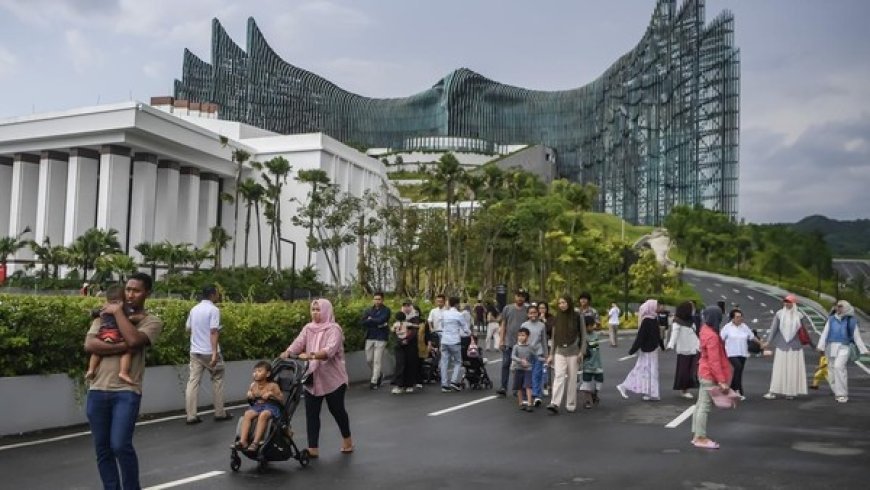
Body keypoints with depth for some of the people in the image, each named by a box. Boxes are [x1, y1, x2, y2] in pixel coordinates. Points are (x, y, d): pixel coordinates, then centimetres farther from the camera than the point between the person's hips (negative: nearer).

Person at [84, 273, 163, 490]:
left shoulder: (152, 321, 2)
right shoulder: (105, 316, 11)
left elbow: (133, 340, -18)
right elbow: (89, 345, -4)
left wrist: (118, 311, -7)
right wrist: (122, 347, -14)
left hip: (127, 392, -4)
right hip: (98, 391, 4)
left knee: (120, 445, -14)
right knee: (102, 450, 10)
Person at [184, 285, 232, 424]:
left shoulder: (194, 309, 10)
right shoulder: (213, 310, -11)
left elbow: (187, 328, 20)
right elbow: (214, 332, -19)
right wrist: (215, 353, -23)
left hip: (195, 351, 6)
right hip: (209, 352, -6)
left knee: (193, 381, 2)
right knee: (217, 380, 9)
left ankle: (191, 415, -1)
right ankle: (220, 413, 14)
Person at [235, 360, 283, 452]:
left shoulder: (272, 386, -6)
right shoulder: (253, 385, 7)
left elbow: (281, 399, -6)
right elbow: (251, 400, 23)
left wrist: (271, 394, -20)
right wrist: (249, 396, 0)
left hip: (271, 406, -5)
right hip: (257, 406, 5)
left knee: (263, 415, -37)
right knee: (247, 414, -26)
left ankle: (256, 442, -37)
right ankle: (243, 441, -30)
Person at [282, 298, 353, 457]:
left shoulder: (334, 329, -12)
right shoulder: (308, 328, 5)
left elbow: (330, 350, -27)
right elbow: (298, 343, -10)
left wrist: (311, 355, -41)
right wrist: (287, 352, -30)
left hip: (333, 378, -5)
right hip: (312, 378, 5)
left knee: (337, 410, 11)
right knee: (311, 413, 2)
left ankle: (347, 440, 34)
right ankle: (313, 448, 8)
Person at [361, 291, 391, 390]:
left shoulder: (386, 310, -1)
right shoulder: (368, 311, 11)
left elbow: (380, 320, -18)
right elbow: (363, 322, -5)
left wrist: (370, 320, -3)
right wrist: (377, 324, -13)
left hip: (381, 338, -5)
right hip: (369, 338, 5)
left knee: (377, 361, -6)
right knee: (369, 360, 9)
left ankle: (374, 381, -3)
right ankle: (379, 375, 31)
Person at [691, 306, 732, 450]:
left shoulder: (705, 330, 6)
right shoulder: (712, 336, -23)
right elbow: (714, 361, -24)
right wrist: (721, 380, -22)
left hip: (705, 373, 10)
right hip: (710, 375, -10)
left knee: (700, 405, 14)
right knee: (704, 406, -4)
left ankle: (696, 435, 22)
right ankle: (701, 438, 1)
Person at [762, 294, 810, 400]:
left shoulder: (799, 316, 2)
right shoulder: (779, 314, 0)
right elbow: (773, 328, -1)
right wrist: (768, 342, -6)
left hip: (795, 347, 1)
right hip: (781, 346, -1)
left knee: (793, 369, 3)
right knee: (778, 368, -1)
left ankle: (791, 391, 11)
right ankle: (773, 391, 0)